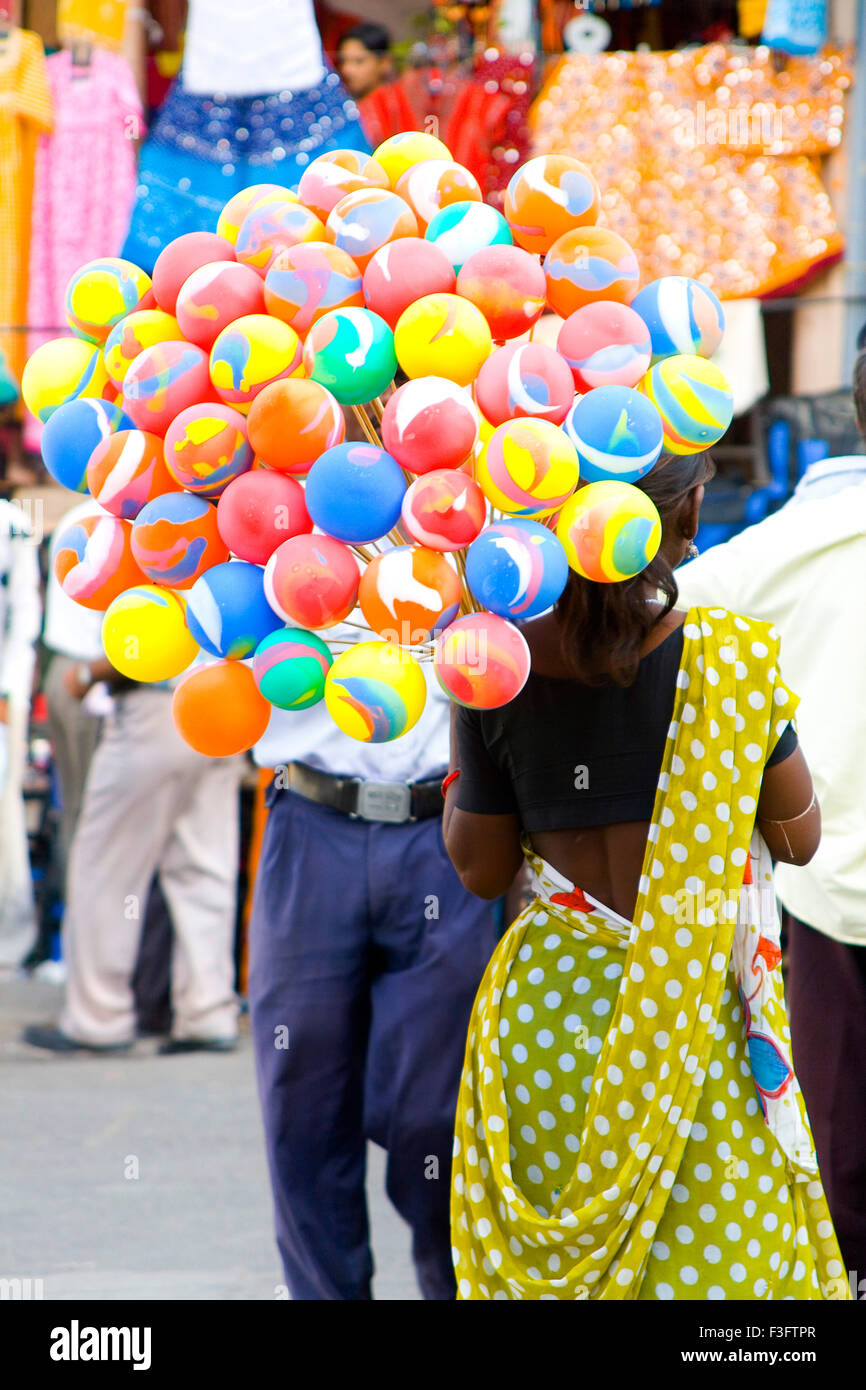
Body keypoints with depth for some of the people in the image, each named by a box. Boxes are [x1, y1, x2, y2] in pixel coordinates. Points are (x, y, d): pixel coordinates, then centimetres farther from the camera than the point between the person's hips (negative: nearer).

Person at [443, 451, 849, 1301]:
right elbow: (798, 838, 1)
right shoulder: (728, 656, -11)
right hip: (699, 1025, -2)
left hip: (543, 1015, 2)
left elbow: (480, 868, 3)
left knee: (547, 1268, 12)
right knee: (712, 1256, 5)